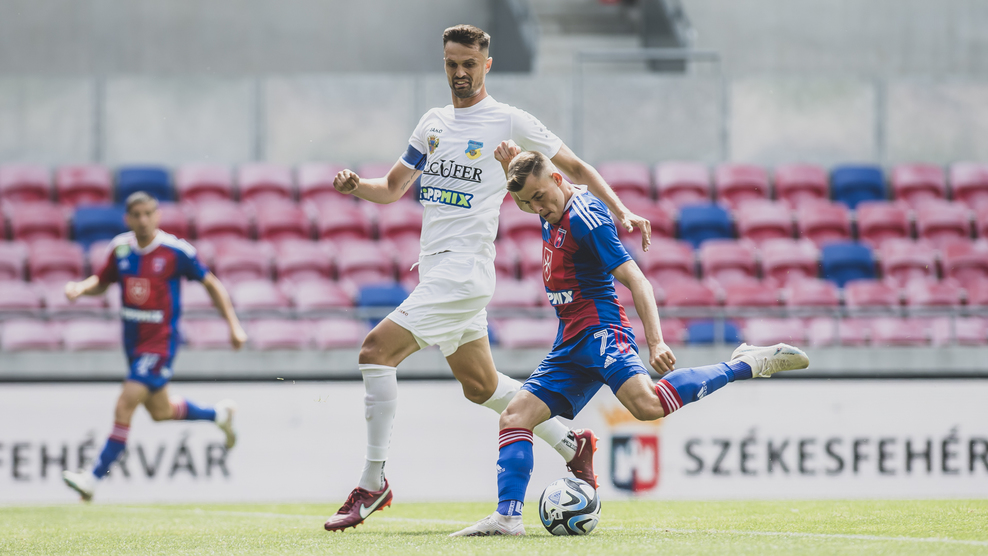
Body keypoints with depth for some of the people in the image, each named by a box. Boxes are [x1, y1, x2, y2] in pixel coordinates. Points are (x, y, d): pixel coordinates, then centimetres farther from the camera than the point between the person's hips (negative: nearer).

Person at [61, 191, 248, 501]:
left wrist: (234, 326, -2)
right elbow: (103, 281, 15)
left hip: (160, 341, -6)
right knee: (161, 412, 20)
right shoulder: (120, 248, -1)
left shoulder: (176, 251, -14)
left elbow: (211, 284, -2)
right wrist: (81, 288, -8)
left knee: (124, 406, -17)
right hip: (133, 340, 6)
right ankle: (219, 414, 47)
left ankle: (92, 479, -14)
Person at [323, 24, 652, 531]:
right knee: (480, 385, 15)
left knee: (376, 349, -18)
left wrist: (621, 213, -5)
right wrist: (355, 186, -3)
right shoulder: (433, 122, 15)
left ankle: (372, 484, -15)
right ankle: (570, 443, 32)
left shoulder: (509, 122, -3)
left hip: (465, 269, -8)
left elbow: (574, 167, 5)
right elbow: (392, 189, 19)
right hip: (435, 271, 8)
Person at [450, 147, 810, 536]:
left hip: (600, 331, -9)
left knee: (647, 404, -33)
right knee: (515, 415, -2)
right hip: (570, 344, 9)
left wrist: (656, 343, -29)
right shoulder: (553, 212, 13)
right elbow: (525, 190, 40)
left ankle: (746, 365, -21)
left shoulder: (585, 217, -14)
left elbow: (636, 280, -19)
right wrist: (512, 164, 15)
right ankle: (507, 516, -8)